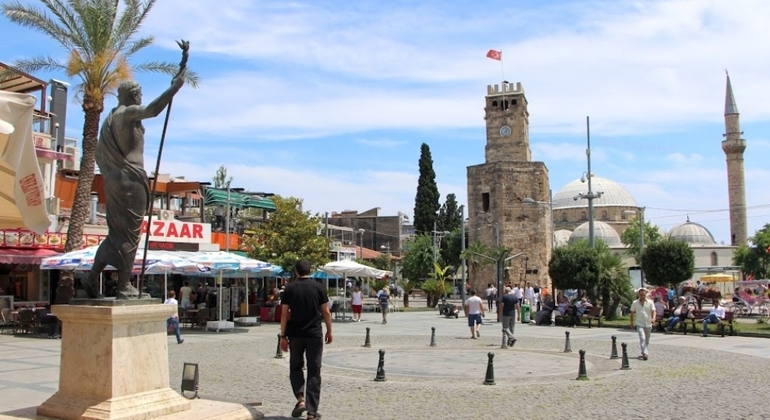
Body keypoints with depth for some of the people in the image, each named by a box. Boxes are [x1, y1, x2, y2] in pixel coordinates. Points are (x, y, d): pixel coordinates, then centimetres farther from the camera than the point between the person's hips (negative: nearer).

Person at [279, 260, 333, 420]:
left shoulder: (290, 288, 0)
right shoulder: (318, 287, 0)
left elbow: (284, 314, -2)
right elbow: (326, 312, 0)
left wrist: (283, 336, 2)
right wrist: (329, 331, 12)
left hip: (295, 334, 1)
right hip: (314, 334, 0)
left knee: (295, 367, 18)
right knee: (314, 371, 5)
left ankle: (300, 399, -2)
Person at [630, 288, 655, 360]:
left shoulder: (650, 302, -1)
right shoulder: (635, 303, 0)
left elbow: (653, 311, -8)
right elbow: (632, 313, 9)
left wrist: (653, 318, -28)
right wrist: (632, 323, 10)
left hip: (648, 324, 2)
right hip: (639, 324, -2)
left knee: (647, 340, 13)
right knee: (642, 338, -17)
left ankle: (645, 352, 30)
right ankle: (645, 353, -22)